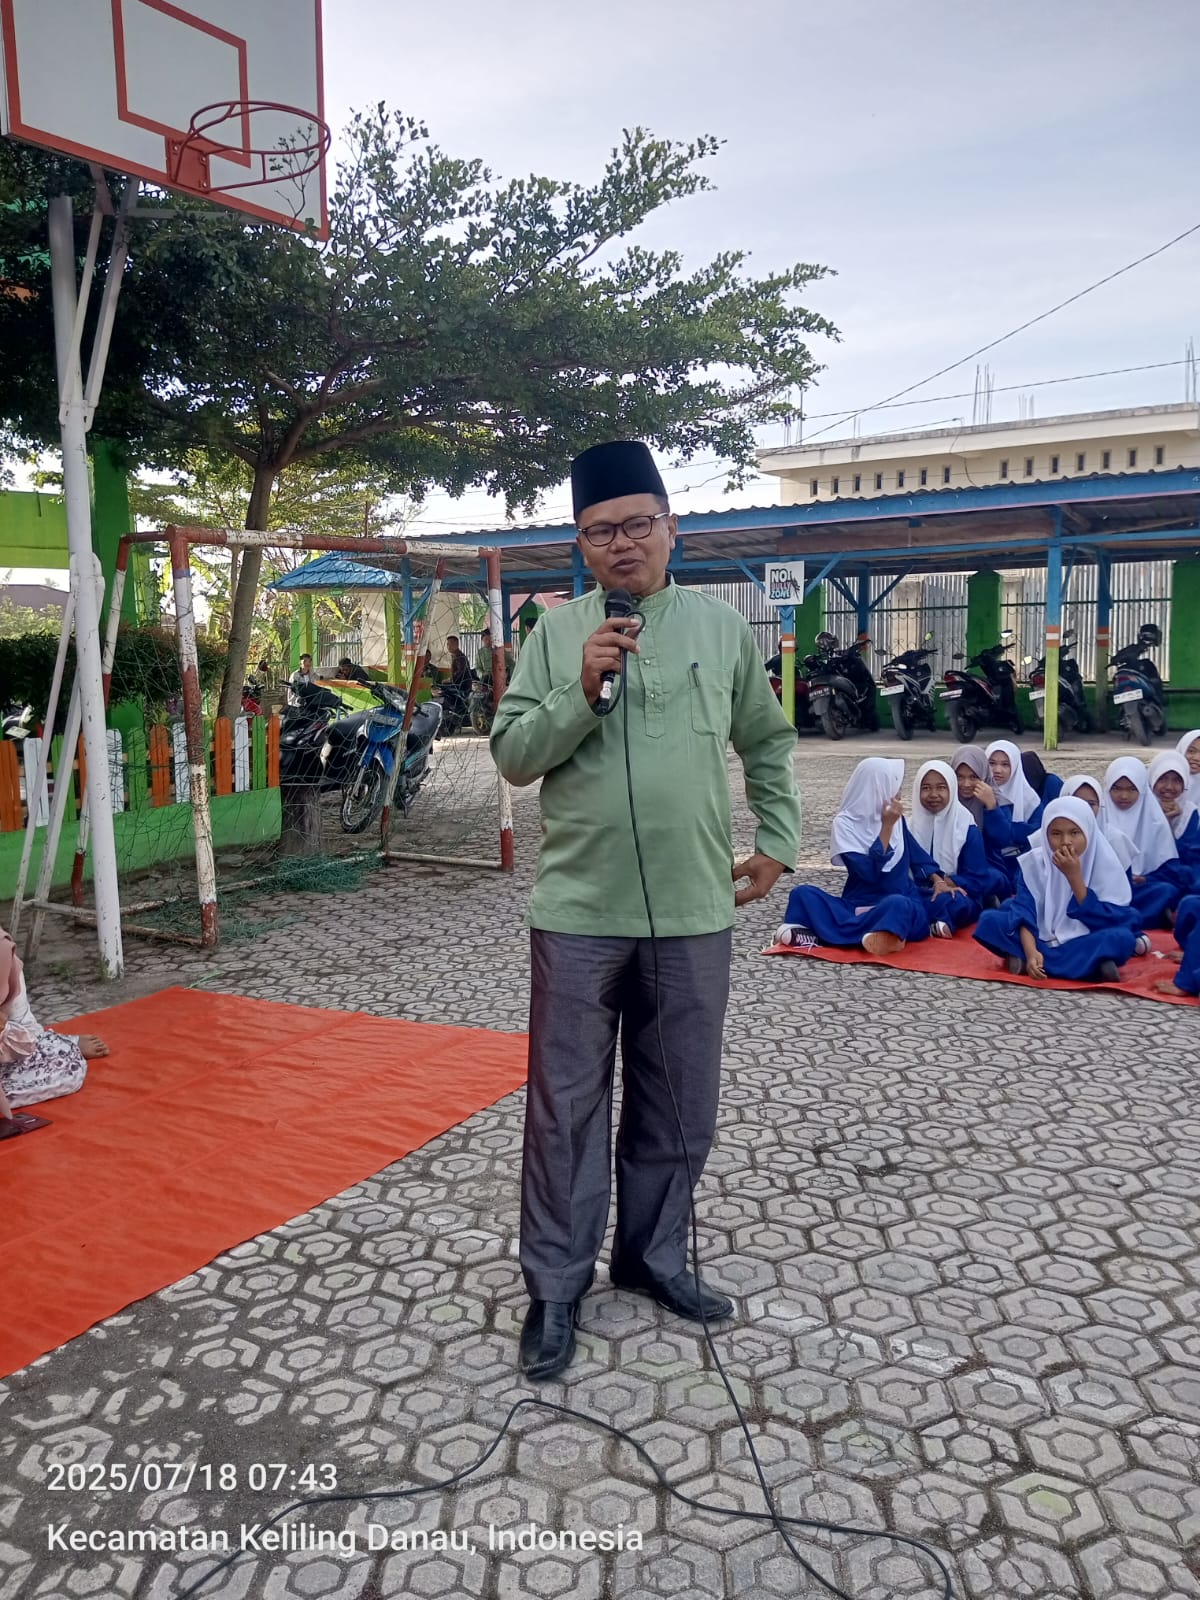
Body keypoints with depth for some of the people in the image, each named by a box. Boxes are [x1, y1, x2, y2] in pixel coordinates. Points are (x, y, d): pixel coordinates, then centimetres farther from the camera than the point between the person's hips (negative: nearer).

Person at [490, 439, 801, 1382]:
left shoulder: (722, 628, 6)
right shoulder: (556, 634, 2)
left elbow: (768, 744, 16)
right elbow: (511, 756, -2)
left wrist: (778, 843, 12)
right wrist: (580, 691, -16)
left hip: (693, 912, 2)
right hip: (578, 911, -1)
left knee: (679, 1103, 14)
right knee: (567, 1105, 6)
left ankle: (654, 1254, 34)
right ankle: (557, 1285, 22)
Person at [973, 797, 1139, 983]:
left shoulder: (1105, 863, -12)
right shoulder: (1035, 861, -8)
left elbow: (1105, 921, -19)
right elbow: (1024, 911, -16)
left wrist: (1074, 877, -26)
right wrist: (1031, 952, -33)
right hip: (1042, 940, 3)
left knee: (1121, 938, -32)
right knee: (989, 920, -22)